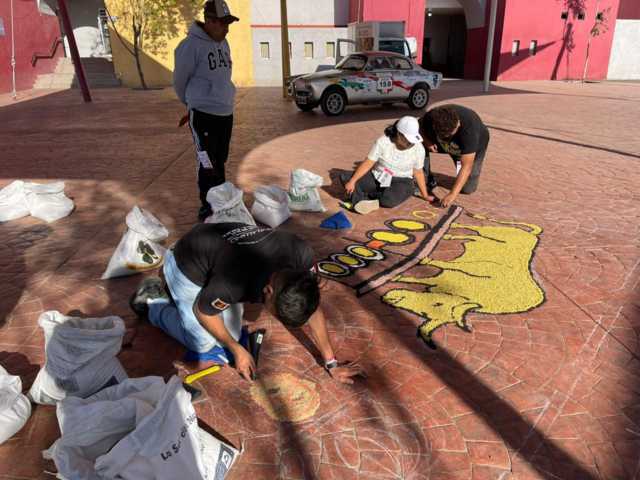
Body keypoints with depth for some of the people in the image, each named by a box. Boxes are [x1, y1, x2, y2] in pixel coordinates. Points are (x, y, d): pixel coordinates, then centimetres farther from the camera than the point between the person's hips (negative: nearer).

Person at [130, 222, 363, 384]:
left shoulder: (302, 255, -30)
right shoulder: (234, 280, -44)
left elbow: (313, 309, -14)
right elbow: (202, 312, -21)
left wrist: (331, 363, -9)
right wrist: (237, 350, -10)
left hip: (219, 251, 5)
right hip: (188, 266, -5)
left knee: (231, 335, 7)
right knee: (203, 344, 0)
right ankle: (151, 302, 20)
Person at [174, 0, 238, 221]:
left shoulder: (223, 43, 10)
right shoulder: (191, 45, -13)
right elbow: (179, 81, -2)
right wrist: (191, 104, 13)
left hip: (226, 113, 7)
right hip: (204, 115, -7)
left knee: (220, 162, 15)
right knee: (208, 164, -6)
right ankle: (207, 206, 7)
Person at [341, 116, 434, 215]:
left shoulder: (418, 148, -10)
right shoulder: (383, 142, -14)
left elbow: (418, 172, 1)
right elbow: (368, 163, -15)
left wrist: (425, 196, 2)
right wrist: (352, 181, -24)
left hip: (401, 182, 0)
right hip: (377, 177, 1)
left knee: (389, 200, -35)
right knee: (347, 179, -22)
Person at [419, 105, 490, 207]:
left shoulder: (469, 129, -43)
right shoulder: (430, 117, -33)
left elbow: (466, 167, -43)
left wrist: (453, 194, -50)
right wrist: (426, 140, -30)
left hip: (474, 145, -3)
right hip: (448, 145, 3)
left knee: (467, 188, -11)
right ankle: (428, 182, -6)